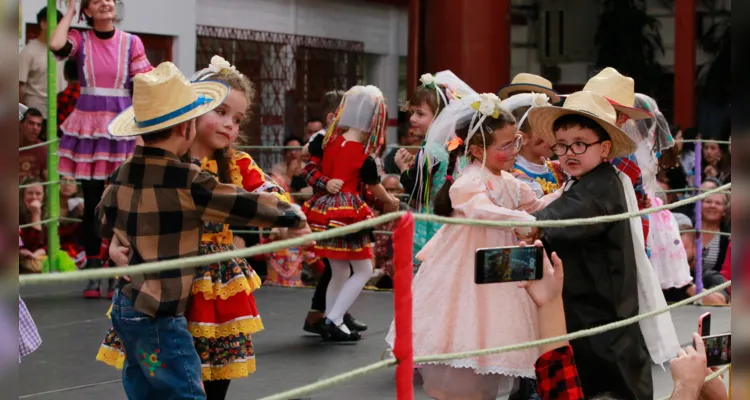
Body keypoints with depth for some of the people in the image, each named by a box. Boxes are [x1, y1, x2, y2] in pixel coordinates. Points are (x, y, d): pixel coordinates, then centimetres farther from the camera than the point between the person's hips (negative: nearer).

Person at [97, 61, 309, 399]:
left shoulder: (123, 175, 4)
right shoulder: (185, 182, -19)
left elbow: (103, 225, 20)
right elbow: (248, 205, -13)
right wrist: (294, 218, 2)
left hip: (125, 306, 8)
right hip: (157, 318, -8)